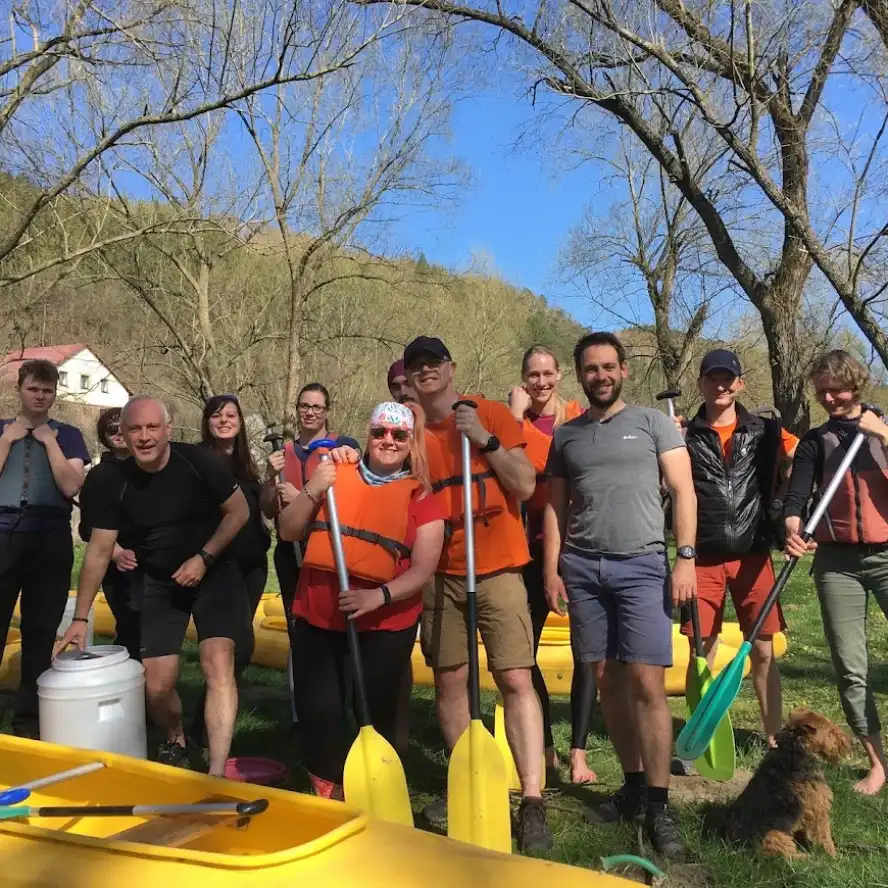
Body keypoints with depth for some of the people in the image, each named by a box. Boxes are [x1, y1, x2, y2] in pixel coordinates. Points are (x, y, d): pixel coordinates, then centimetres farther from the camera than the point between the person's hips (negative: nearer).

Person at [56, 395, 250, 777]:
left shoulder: (198, 462, -18)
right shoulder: (117, 484, -10)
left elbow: (239, 510, -9)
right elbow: (98, 551, -5)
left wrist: (203, 558, -18)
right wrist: (80, 618, -6)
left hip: (213, 574, -2)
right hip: (158, 583, 3)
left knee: (218, 664, -19)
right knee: (157, 686, 0)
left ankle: (217, 772, -16)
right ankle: (175, 741, 32)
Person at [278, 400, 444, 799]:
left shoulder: (421, 499, -3)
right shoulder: (336, 474, 3)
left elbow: (422, 570, -9)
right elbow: (288, 532, 2)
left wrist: (379, 595, -25)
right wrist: (312, 491, -15)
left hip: (386, 625, -2)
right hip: (318, 618, 2)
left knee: (377, 715, 10)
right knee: (316, 710, 2)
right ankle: (328, 798, 24)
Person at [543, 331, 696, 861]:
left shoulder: (653, 423, 6)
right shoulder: (566, 435, 15)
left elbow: (683, 491, 1)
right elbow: (556, 507, 16)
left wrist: (686, 557, -9)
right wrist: (551, 569, 7)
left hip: (642, 564, -3)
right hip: (582, 567, 4)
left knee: (647, 684, -9)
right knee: (608, 681, 6)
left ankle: (659, 807, -1)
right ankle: (633, 786, 20)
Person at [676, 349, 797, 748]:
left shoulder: (765, 431, 5)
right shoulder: (683, 434, 4)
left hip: (752, 555, 1)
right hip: (703, 557, 0)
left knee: (763, 650, 6)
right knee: (701, 653, 4)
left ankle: (775, 738, 18)